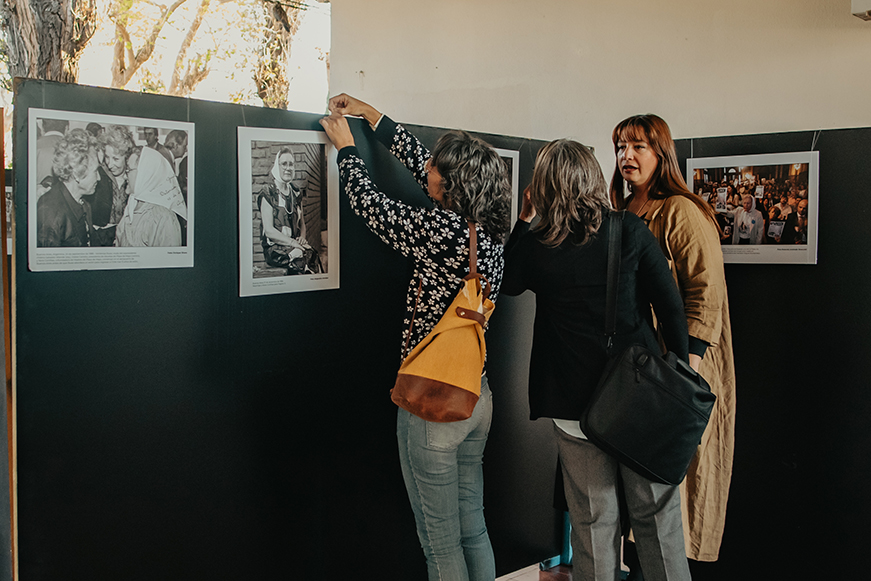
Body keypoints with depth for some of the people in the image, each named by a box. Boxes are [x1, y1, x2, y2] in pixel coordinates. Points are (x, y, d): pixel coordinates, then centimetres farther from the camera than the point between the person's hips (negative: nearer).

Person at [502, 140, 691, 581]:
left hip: (575, 403, 0)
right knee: (656, 513, 12)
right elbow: (670, 306, -6)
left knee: (594, 520, 11)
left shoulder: (535, 246, -6)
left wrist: (523, 220, 17)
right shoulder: (630, 230, -7)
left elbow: (507, 283, 16)